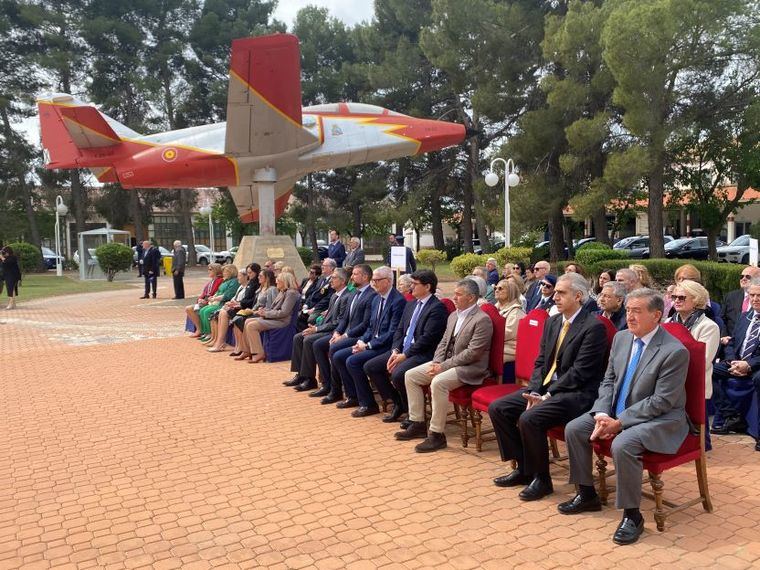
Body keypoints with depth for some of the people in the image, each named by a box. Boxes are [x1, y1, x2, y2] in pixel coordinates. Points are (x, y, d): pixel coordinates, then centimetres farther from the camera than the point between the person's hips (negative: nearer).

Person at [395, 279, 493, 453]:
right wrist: (436, 363, -2)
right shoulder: (453, 316, 14)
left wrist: (443, 366, -19)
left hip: (469, 368, -9)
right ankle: (417, 424, 8)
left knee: (438, 382, -34)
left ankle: (436, 434, -22)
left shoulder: (482, 320, -14)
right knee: (410, 375, 0)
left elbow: (472, 353, -20)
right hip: (446, 363, 9)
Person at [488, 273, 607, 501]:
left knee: (529, 418, -29)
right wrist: (534, 392, -5)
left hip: (575, 394, -8)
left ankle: (541, 478, -6)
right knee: (497, 408, -4)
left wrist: (547, 396, -18)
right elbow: (540, 362, 11)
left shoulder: (593, 326, -12)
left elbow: (580, 372, -17)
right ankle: (524, 468, 9)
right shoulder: (552, 322, 12)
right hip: (546, 387, 9)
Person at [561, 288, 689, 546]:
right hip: (616, 412, 8)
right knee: (573, 429, -3)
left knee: (622, 445, -33)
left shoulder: (675, 351, -19)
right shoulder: (621, 338, 3)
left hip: (660, 419, -8)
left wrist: (619, 423, -21)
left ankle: (632, 515, -12)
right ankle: (587, 494, 15)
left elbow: (661, 402, -21)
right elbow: (608, 380, 9)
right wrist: (602, 415, -8)